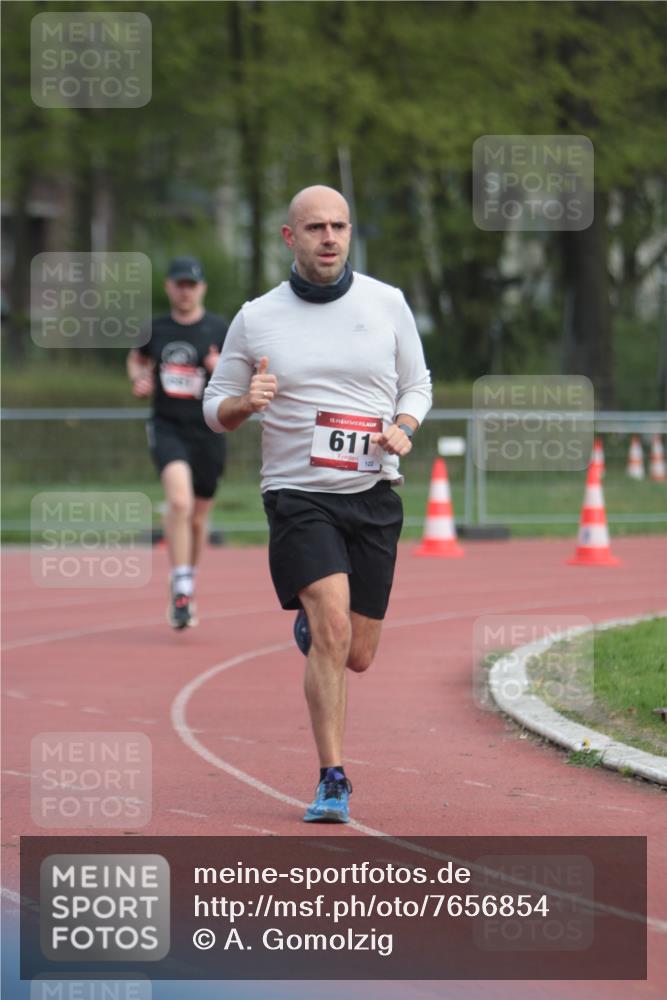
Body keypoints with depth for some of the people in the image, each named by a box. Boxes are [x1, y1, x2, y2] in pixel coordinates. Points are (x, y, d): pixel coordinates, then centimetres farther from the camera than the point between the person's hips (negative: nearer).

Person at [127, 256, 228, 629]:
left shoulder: (220, 330, -1)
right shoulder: (155, 329, 5)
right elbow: (137, 360, 25)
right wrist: (139, 380, 3)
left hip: (208, 430, 1)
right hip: (168, 427, -1)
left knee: (197, 517, 12)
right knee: (179, 501, -25)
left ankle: (189, 587, 36)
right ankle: (181, 590, -24)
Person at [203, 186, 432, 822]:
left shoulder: (387, 304, 4)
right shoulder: (256, 319, 1)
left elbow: (417, 385, 16)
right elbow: (215, 408, 9)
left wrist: (403, 428, -6)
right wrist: (246, 402, -14)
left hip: (372, 494, 2)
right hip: (297, 494, -2)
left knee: (355, 655, 7)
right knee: (334, 627, -22)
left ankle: (309, 625, 44)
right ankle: (332, 781, -15)